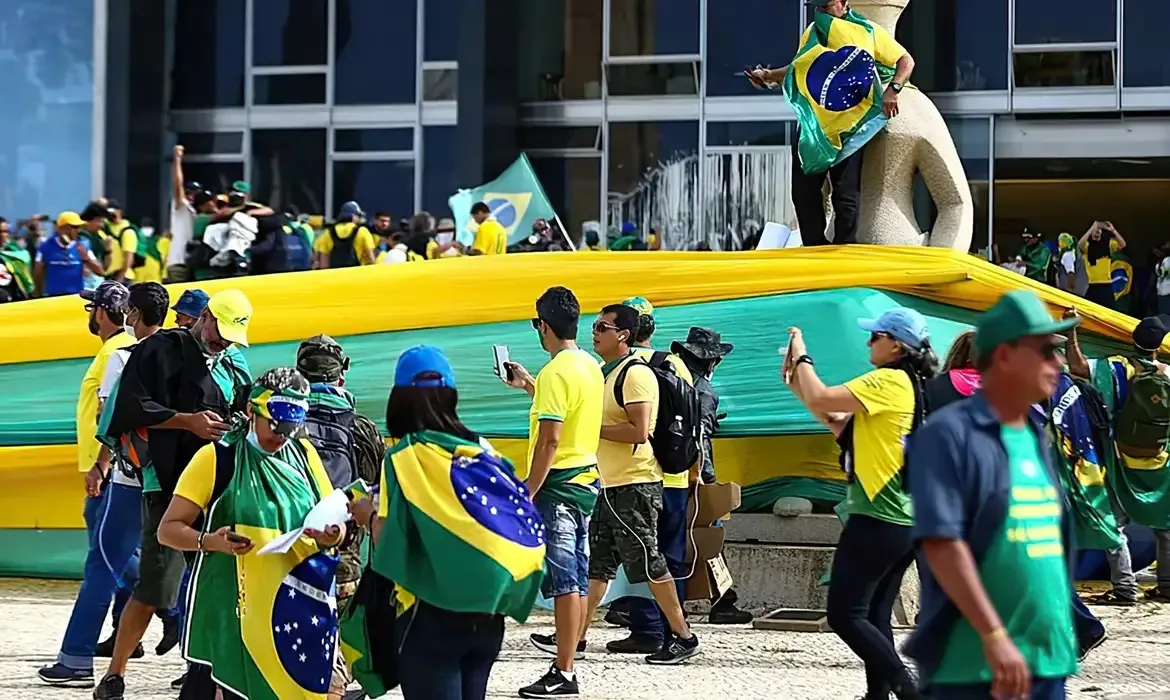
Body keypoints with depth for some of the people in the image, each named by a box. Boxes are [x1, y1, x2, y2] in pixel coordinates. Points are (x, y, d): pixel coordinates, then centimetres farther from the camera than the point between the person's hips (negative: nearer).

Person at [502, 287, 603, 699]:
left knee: (563, 578, -9)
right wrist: (528, 385, 33)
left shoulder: (555, 372, -16)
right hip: (587, 478, 9)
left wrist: (527, 493, -17)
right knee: (577, 576, 17)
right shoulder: (590, 366, 12)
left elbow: (550, 439, -21)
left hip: (559, 483, -9)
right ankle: (571, 643, 28)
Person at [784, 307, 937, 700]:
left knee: (845, 614, -8)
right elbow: (844, 427, 19)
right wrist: (799, 386, 14)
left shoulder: (888, 381, -13)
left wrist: (801, 357, -1)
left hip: (877, 520, -10)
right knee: (875, 616, 12)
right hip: (907, 523, 10)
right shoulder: (914, 387, 17)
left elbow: (821, 400, -18)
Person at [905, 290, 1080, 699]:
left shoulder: (1037, 437, 15)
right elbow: (941, 542, -18)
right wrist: (994, 636, -23)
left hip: (1048, 659, 8)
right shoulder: (948, 434, -10)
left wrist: (1064, 635, 19)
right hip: (973, 665, -8)